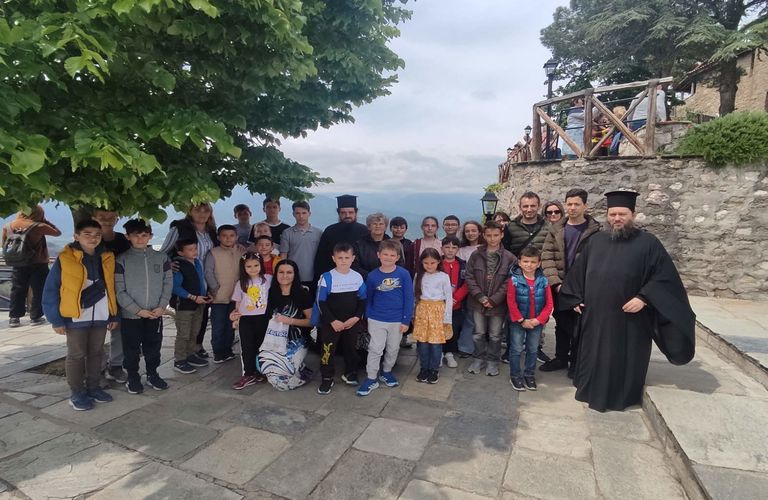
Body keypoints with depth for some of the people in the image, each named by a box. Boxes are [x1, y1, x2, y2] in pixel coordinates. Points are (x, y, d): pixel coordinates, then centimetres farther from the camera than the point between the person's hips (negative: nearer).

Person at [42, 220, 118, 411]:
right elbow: (50, 290, -6)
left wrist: (113, 315, 9)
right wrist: (56, 319, -9)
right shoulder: (65, 259, -8)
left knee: (96, 353, 15)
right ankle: (77, 393, 20)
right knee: (76, 355, 7)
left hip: (100, 317, 4)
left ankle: (93, 387, 29)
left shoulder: (107, 258, 5)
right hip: (76, 317, -4)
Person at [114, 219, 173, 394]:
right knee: (131, 348, 9)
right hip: (130, 314, -2)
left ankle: (152, 374, 29)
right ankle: (133, 378, 26)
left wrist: (162, 306, -8)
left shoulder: (161, 257, 3)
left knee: (154, 346, 12)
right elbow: (119, 290, -7)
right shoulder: (122, 260, -4)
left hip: (156, 314, 2)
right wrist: (137, 310, -13)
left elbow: (168, 283, 3)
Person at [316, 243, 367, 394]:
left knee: (351, 349, 16)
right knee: (327, 351, 2)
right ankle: (327, 379, 18)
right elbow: (321, 302, -10)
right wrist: (332, 321, -15)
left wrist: (357, 317, -10)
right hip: (331, 323, -3)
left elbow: (362, 300, 4)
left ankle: (350, 373, 36)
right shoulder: (327, 277, -12)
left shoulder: (358, 277, -2)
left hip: (352, 323, 3)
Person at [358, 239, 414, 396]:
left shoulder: (404, 274, -11)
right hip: (376, 320, -1)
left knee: (393, 349, 17)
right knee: (375, 349, 2)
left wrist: (406, 320, -7)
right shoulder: (372, 276, -8)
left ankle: (387, 372, 38)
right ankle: (371, 379, 16)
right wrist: (368, 317, 5)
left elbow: (409, 298, -7)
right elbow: (368, 299, 4)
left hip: (397, 321, 1)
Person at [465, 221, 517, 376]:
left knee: (495, 335, 11)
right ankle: (479, 358, 31)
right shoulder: (476, 255, -1)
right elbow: (470, 277, -2)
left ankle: (493, 361, 29)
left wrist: (493, 300, -14)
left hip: (498, 304, -1)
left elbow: (509, 282, -9)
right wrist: (479, 296, -12)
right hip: (478, 302, 2)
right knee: (479, 333, 13)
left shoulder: (509, 258, -7)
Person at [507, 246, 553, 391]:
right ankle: (515, 375, 22)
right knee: (516, 349, 7)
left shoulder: (543, 281, -7)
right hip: (518, 322, -2)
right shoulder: (514, 280, -14)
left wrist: (538, 320, -14)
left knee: (533, 350, 16)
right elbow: (511, 303, -13)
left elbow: (549, 304, -5)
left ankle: (530, 375, 32)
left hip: (537, 323, 3)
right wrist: (522, 320, -14)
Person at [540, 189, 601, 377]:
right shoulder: (556, 230, 3)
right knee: (562, 324, 15)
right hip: (560, 287, 3)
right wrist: (555, 282, -11)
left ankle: (575, 362, 24)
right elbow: (547, 257, -1)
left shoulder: (595, 231, -6)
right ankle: (561, 358, 30)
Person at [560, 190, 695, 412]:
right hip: (595, 316, 4)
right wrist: (576, 298, 9)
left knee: (624, 358, 10)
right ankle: (593, 390, 34)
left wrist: (643, 298, -20)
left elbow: (665, 277, -10)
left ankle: (622, 396, 29)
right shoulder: (596, 240, 7)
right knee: (594, 356, 16)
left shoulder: (648, 243, -6)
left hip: (629, 318, -4)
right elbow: (578, 272, 14)